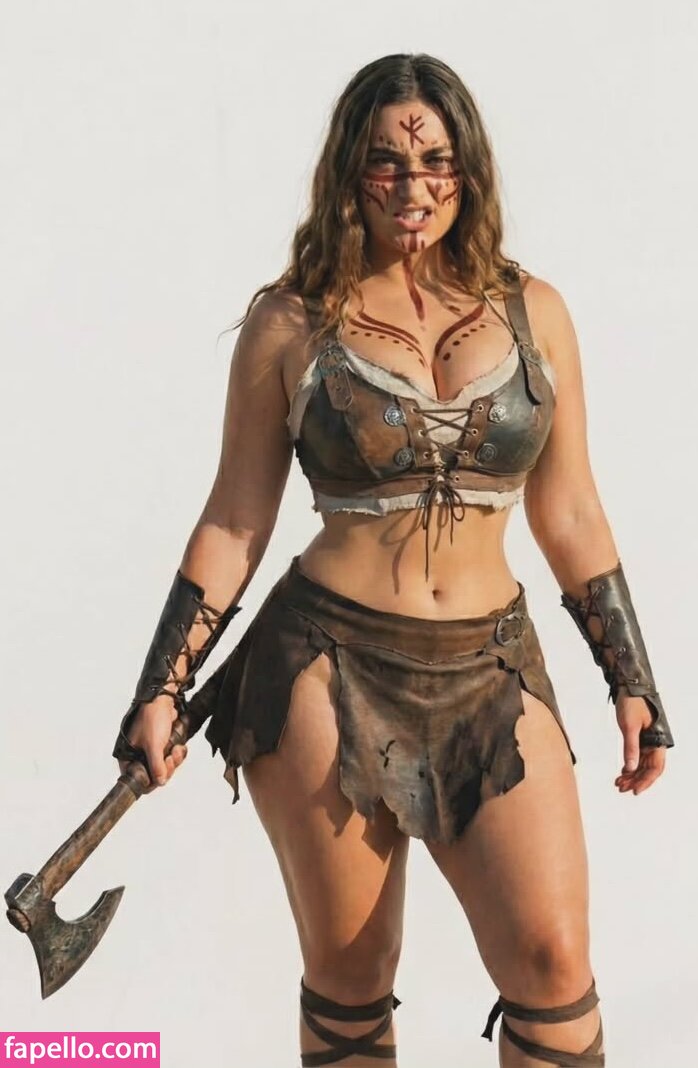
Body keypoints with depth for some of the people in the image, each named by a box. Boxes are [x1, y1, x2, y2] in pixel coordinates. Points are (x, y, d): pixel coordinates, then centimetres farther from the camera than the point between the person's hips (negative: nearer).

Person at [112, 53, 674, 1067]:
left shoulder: (532, 310, 6)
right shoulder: (291, 321, 0)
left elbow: (569, 516, 11)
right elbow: (235, 522, 3)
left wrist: (633, 682, 12)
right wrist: (160, 689, 1)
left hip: (492, 676, 2)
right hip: (330, 668, -2)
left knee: (553, 956, -8)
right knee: (348, 972, 7)